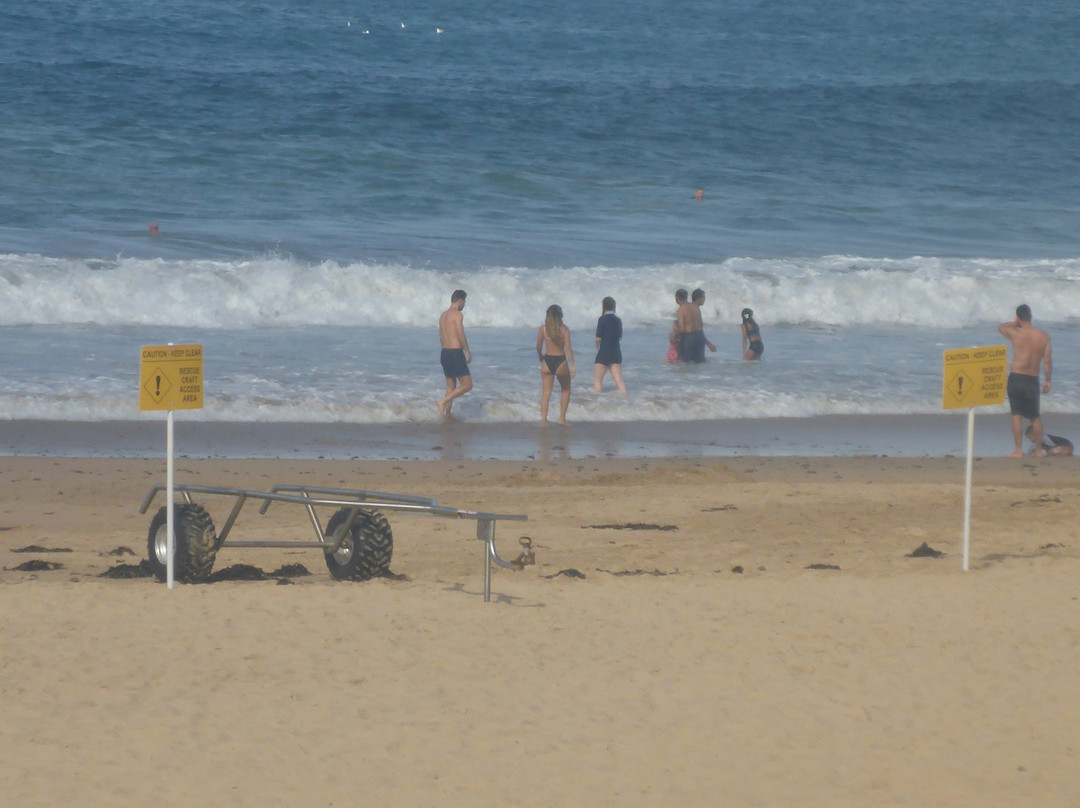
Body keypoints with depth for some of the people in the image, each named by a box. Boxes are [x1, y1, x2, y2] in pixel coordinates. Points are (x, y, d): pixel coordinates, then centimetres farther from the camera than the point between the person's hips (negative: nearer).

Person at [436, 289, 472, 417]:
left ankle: (447, 413, 11)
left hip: (444, 353, 9)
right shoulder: (458, 314, -11)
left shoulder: (443, 315, 14)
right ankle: (443, 402, -12)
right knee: (467, 385, -3)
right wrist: (468, 352, -6)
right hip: (456, 353, -9)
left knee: (451, 386, 15)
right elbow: (461, 335, -16)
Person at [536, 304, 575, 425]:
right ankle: (562, 418, 16)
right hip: (561, 361, -1)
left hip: (547, 361, 1)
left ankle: (543, 418, -6)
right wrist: (572, 365, -12)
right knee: (566, 391, 18)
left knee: (546, 393, 4)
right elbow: (568, 348, -12)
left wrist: (541, 359, 20)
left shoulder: (543, 329, -1)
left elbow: (538, 347, 1)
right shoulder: (564, 329, -6)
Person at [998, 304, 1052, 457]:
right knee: (1035, 416, 16)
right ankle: (1039, 449, 20)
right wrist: (1048, 381, 8)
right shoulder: (1044, 336, -1)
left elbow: (1001, 327, 13)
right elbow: (1047, 361, -1)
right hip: (1033, 380, 3)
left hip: (1016, 378, -3)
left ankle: (1019, 450, -2)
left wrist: (1016, 323, 17)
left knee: (1017, 415, 1)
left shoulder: (1016, 334, -9)